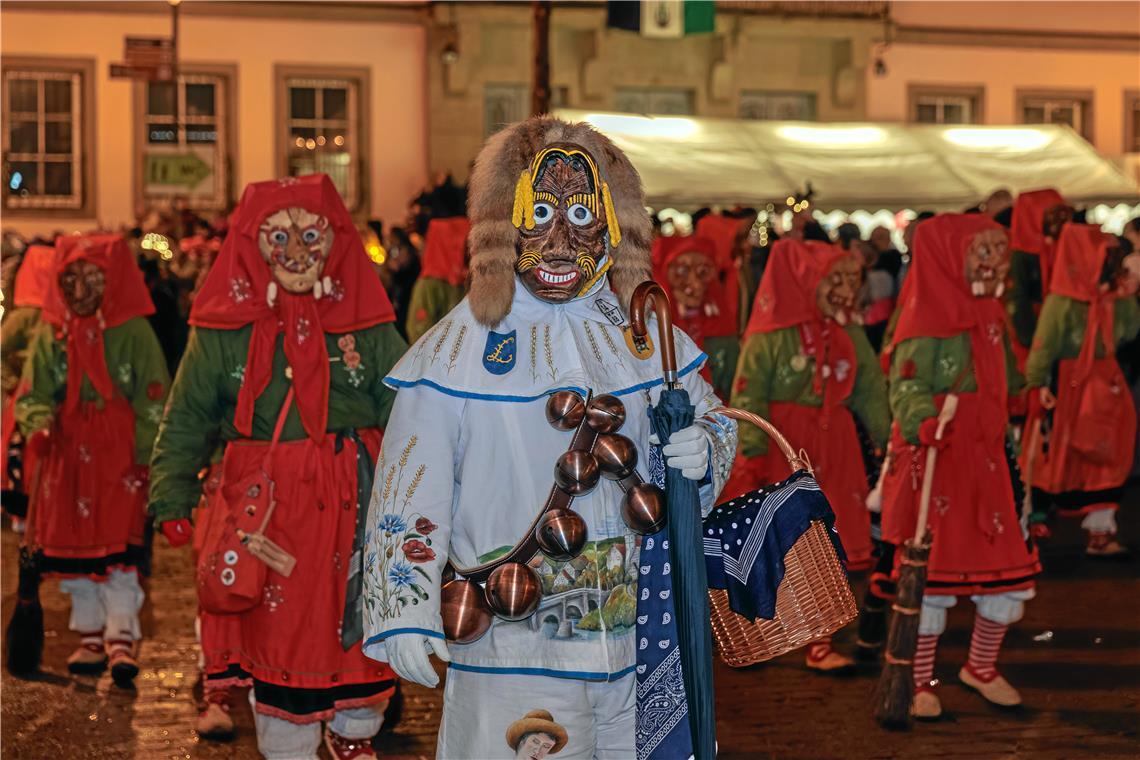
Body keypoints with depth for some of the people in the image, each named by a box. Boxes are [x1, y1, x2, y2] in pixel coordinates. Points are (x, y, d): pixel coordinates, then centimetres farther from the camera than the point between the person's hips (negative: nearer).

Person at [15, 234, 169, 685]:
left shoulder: (133, 331, -5)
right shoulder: (51, 333, 5)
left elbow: (153, 400, -4)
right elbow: (32, 394, 5)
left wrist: (145, 454, -11)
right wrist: (38, 426, -16)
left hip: (120, 454, -4)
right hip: (67, 453, 4)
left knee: (118, 548, -9)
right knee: (73, 546, 9)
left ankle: (121, 639, -4)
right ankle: (90, 637, 20)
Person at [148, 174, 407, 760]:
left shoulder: (368, 324, 3)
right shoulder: (223, 328, 1)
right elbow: (187, 419, 4)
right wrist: (171, 499, -4)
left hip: (355, 509, 1)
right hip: (266, 508, -1)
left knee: (361, 632, 9)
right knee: (277, 633, 4)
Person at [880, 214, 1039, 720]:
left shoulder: (991, 317, 13)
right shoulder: (927, 323, -12)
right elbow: (906, 386, -23)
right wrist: (923, 421, -42)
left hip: (986, 461, 8)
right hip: (934, 461, -8)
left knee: (1010, 569, 8)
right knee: (933, 569, 0)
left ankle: (981, 667, 30)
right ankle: (919, 682, 16)